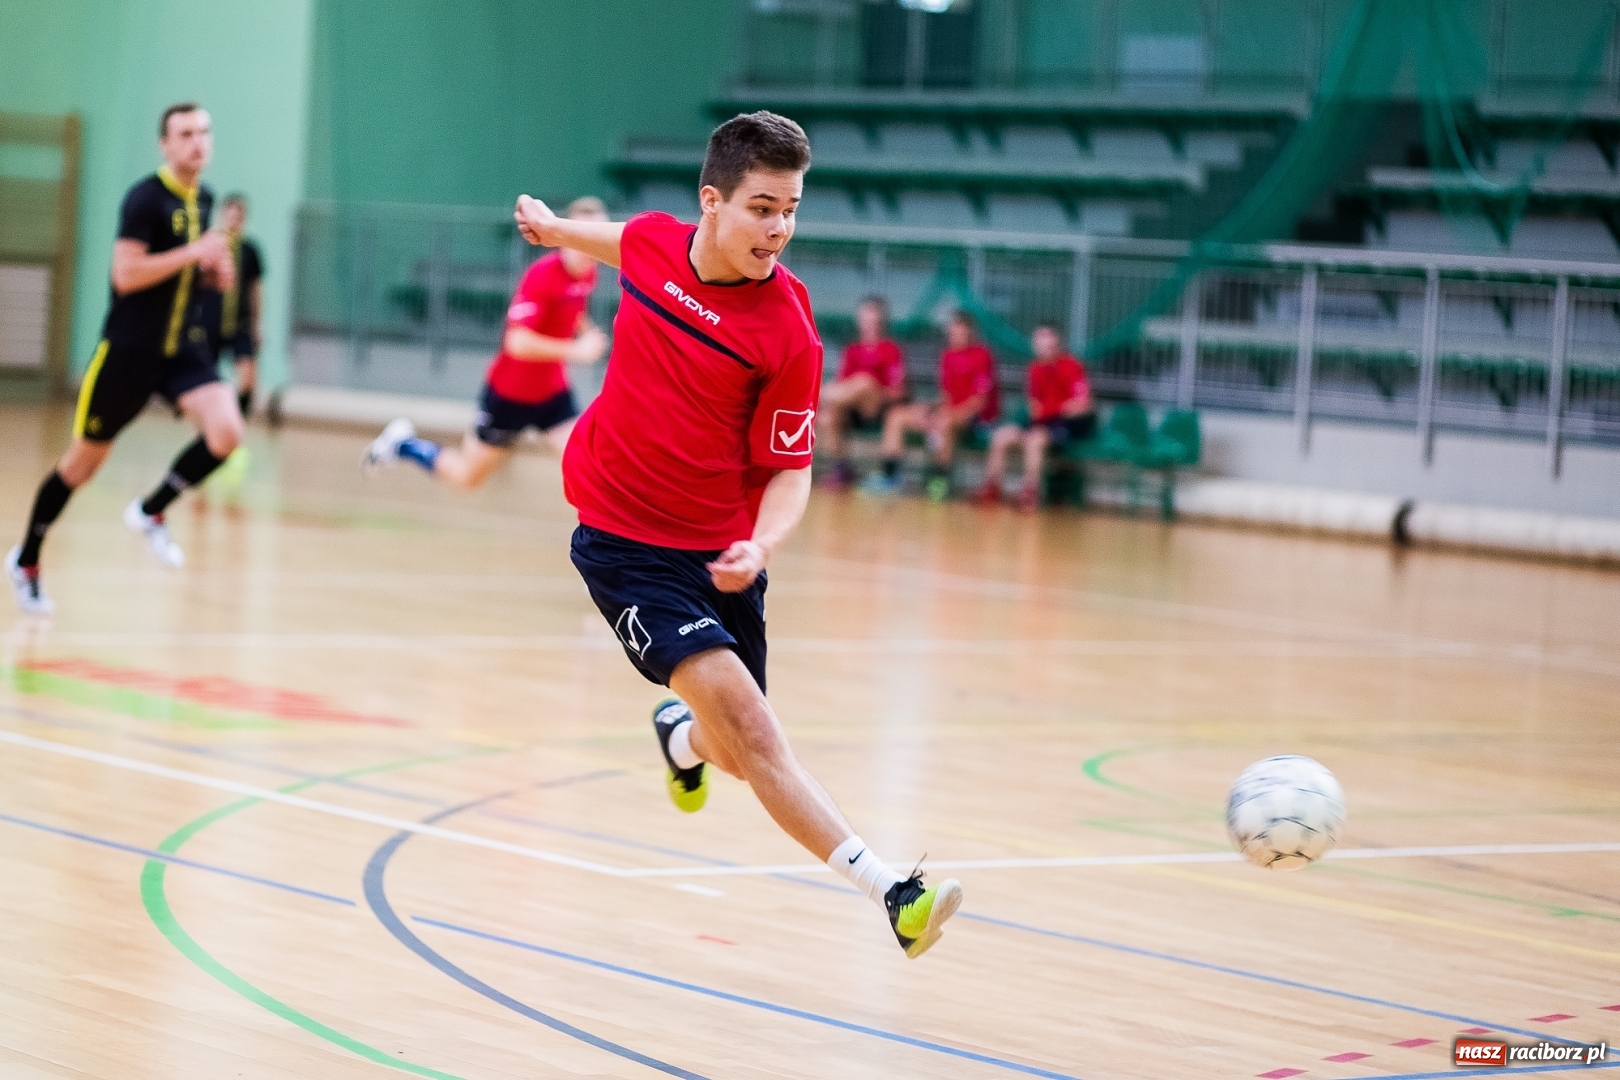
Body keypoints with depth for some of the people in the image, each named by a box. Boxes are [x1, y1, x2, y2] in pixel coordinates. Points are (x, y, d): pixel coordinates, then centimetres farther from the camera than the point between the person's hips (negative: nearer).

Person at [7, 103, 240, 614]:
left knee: (225, 431, -19)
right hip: (130, 347, -6)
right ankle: (25, 561, 25)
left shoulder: (203, 199, 8)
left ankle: (150, 513, 5)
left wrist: (214, 274, 2)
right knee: (84, 459, 6)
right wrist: (194, 252, -24)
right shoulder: (145, 198, -15)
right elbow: (126, 274, -24)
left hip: (184, 346, 6)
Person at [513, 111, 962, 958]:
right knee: (745, 719, -19)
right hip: (622, 538, 0)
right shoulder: (650, 240, -7)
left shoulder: (788, 331, -15)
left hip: (721, 555, 0)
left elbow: (789, 470, -9)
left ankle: (679, 735, 46)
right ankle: (890, 892, -25)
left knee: (741, 748, 8)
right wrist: (555, 229, 38)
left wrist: (760, 546, -28)